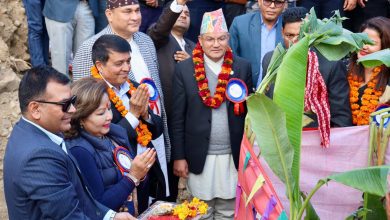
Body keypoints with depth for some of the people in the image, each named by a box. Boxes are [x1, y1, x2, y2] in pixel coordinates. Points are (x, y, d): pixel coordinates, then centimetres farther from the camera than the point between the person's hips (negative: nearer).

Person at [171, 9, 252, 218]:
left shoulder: (243, 67, 1)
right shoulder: (184, 69, -3)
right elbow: (178, 117, -1)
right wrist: (178, 157, -3)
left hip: (233, 155, 1)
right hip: (199, 155, -1)